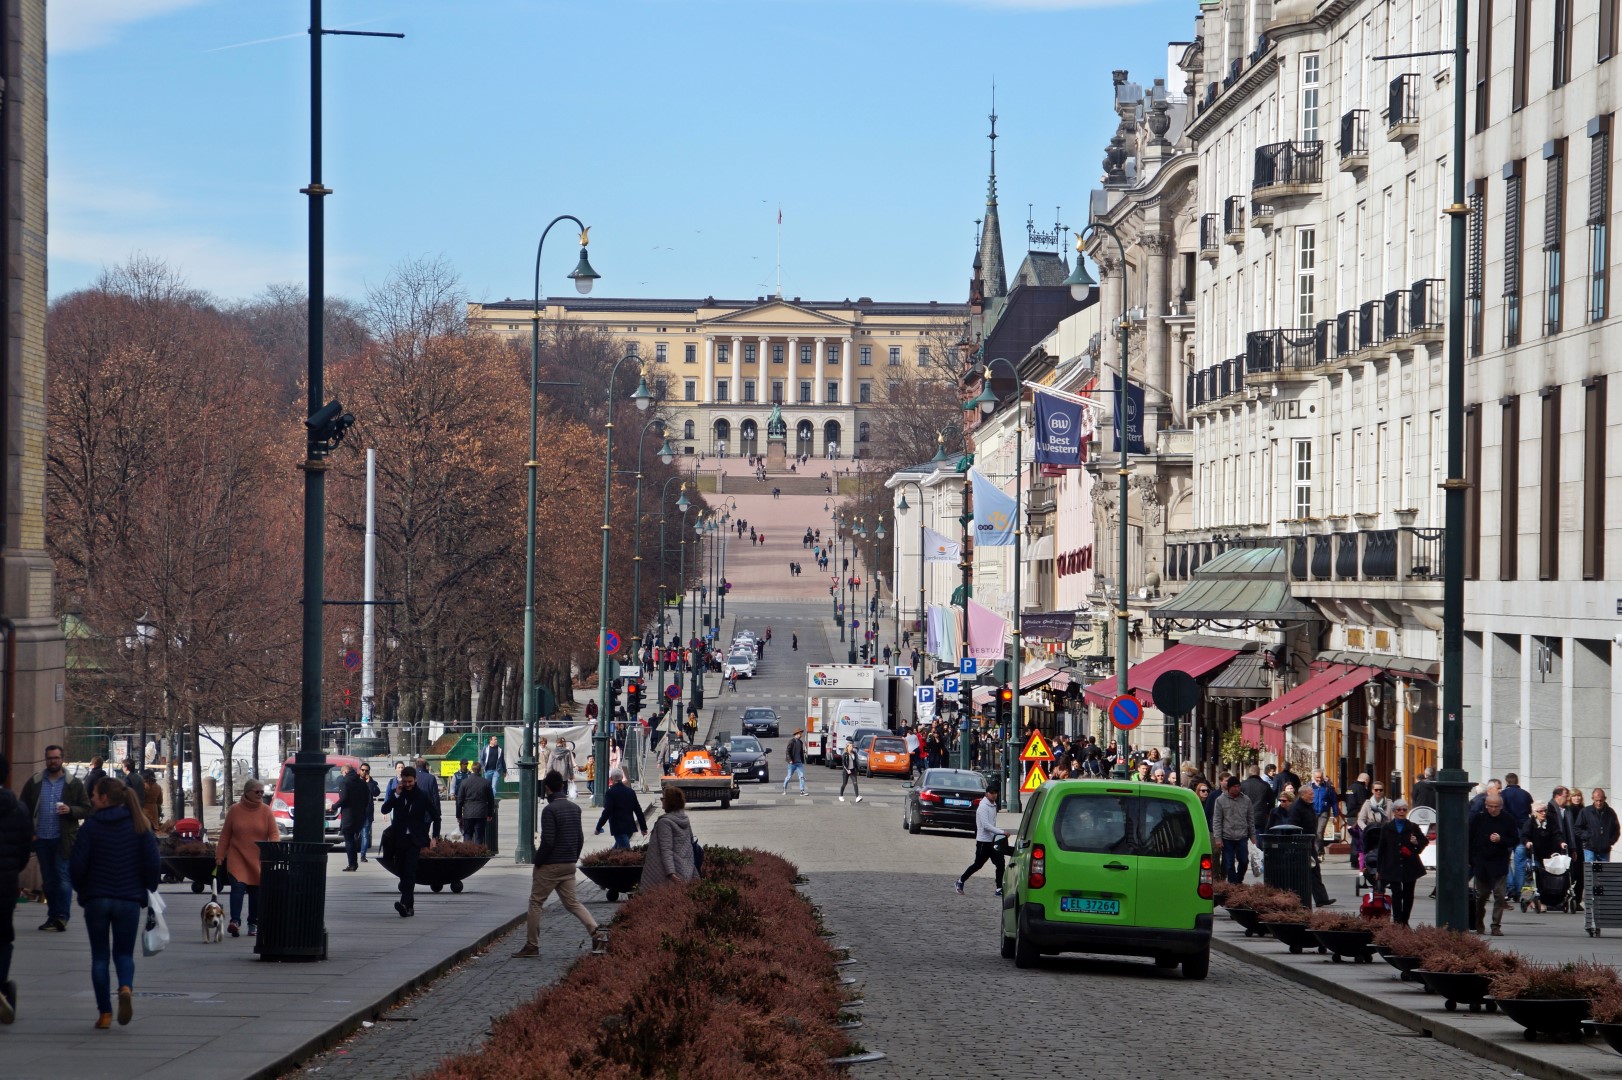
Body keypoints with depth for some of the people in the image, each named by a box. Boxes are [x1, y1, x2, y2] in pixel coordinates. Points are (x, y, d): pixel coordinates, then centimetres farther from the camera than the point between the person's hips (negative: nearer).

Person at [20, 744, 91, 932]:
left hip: (64, 839, -3)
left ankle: (62, 917, -10)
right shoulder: (34, 782, 7)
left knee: (63, 877, -9)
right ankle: (53, 917, 16)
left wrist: (70, 810, -18)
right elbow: (25, 809, 8)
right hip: (42, 839, 3)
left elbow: (87, 809, 1)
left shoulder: (74, 784, 1)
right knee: (49, 881, 9)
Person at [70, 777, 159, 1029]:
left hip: (96, 898, -1)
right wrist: (148, 890, 12)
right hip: (129, 899, 1)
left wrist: (81, 890, 10)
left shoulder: (91, 825, -6)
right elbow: (152, 861, -2)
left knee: (99, 955, 9)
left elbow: (78, 864, -7)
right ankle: (126, 988, -20)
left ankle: (104, 1013, 5)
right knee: (124, 953, 12)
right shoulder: (139, 824, 0)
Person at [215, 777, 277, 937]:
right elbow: (225, 835, 7)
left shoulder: (266, 811, 2)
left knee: (256, 892, 7)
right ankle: (235, 921, -23)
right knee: (237, 886, -17)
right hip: (237, 857, -1)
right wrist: (219, 856, 5)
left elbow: (274, 833, 0)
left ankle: (253, 924, 18)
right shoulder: (235, 810, 1)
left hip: (258, 859, 1)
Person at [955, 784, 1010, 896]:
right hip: (983, 841, -8)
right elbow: (986, 825, -23)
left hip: (992, 840, 8)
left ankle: (999, 889, -1)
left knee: (1000, 863, -2)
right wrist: (1002, 832, -27)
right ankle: (960, 882, 16)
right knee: (978, 864, 0)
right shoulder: (983, 807, -15)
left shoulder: (993, 806, 12)